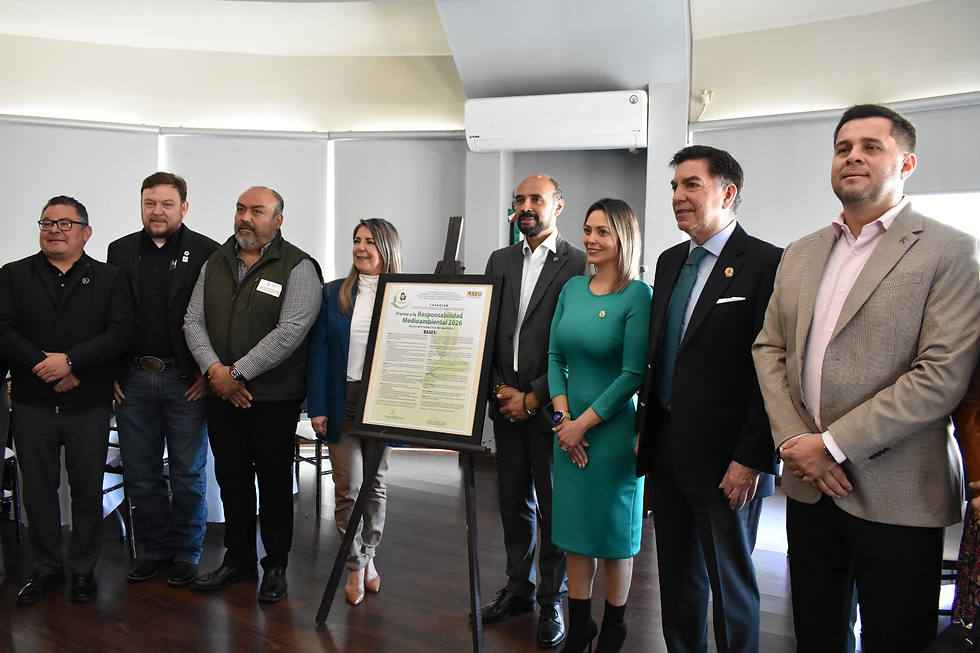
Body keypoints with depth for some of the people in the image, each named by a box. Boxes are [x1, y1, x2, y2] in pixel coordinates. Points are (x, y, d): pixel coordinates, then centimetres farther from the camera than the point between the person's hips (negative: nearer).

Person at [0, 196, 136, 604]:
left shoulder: (110, 279, 4)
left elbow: (121, 333, -8)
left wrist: (70, 360, -18)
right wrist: (43, 365, -15)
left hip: (89, 406, -1)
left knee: (88, 491, 7)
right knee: (38, 491, 10)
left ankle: (84, 568, 22)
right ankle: (46, 568, 26)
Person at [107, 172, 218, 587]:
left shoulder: (206, 252, -3)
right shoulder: (121, 251, 8)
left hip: (186, 381, -3)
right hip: (132, 381, 4)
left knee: (188, 474, 7)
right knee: (140, 474, 10)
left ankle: (186, 551, 21)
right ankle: (156, 548, 25)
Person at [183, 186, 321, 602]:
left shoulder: (297, 267, -8)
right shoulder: (215, 263, 11)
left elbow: (290, 331, -18)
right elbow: (193, 321, 6)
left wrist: (238, 372, -18)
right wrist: (214, 369, -11)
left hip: (274, 398, -5)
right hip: (222, 395, 5)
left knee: (274, 482, 6)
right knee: (231, 479, 14)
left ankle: (276, 566, 21)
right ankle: (238, 560, 29)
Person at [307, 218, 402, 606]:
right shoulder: (334, 294, 4)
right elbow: (319, 352, 3)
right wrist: (317, 407, -4)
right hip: (343, 401, 1)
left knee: (375, 484, 12)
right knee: (348, 486, 0)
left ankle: (368, 557, 30)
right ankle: (356, 565, 17)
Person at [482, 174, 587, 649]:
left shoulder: (579, 265, -7)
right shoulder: (499, 261, 11)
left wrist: (533, 398, -11)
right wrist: (499, 387, -2)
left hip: (549, 407, -5)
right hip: (505, 403, 5)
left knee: (554, 507, 5)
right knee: (514, 503, 14)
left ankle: (553, 601, 19)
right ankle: (518, 588, 28)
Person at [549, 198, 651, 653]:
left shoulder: (637, 296, -12)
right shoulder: (572, 289, 6)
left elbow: (634, 374, -15)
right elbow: (555, 357, 8)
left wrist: (584, 424, -13)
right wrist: (563, 416, -4)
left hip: (613, 429, -5)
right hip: (569, 428, 6)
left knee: (614, 533, 8)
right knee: (574, 529, 12)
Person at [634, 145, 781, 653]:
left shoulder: (765, 263, -12)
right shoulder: (669, 262, 12)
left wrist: (752, 459, -17)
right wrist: (645, 430, 12)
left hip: (724, 459, -7)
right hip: (666, 451, 7)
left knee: (730, 583, 9)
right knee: (677, 578, 17)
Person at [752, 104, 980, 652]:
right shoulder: (800, 255, 12)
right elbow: (769, 349, 10)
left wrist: (833, 444, -17)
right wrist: (795, 442, -6)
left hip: (896, 498, -5)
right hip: (808, 487, 5)